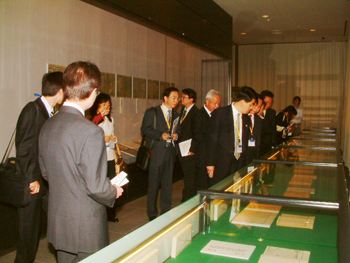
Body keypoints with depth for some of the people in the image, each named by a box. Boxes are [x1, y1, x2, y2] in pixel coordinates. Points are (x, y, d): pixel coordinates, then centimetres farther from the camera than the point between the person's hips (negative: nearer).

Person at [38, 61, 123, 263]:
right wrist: (114, 193, -4)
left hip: (57, 224, 7)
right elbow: (96, 187, -24)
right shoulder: (91, 131, -26)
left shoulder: (47, 126, -1)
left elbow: (46, 173, 10)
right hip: (86, 230, -7)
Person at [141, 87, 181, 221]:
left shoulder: (176, 115, 15)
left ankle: (166, 212, 22)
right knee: (154, 184, 2)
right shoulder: (152, 112, -1)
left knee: (168, 183, 10)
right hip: (156, 152, -5)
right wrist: (160, 135, -19)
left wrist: (176, 135, -3)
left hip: (170, 152, 5)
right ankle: (152, 213, 15)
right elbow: (145, 129, -8)